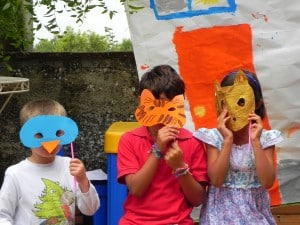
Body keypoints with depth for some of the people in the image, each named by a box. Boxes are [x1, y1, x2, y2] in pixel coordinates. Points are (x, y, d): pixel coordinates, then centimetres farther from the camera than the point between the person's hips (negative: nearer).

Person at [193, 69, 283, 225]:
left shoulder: (265, 138, -4)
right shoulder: (213, 137, -6)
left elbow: (267, 182, -13)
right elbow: (216, 180, -15)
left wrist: (255, 141, -18)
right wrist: (228, 140, -19)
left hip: (254, 211, 1)